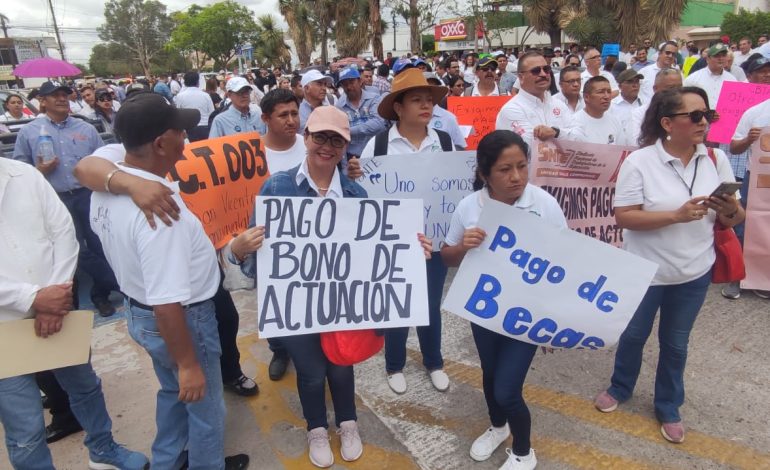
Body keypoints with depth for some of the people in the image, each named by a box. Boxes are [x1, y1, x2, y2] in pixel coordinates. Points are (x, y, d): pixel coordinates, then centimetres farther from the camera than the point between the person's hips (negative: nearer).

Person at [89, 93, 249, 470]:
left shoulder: (105, 190, -6)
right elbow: (168, 303, -33)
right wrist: (188, 363, -23)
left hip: (137, 311, 9)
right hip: (180, 320, -9)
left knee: (173, 392, 31)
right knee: (205, 407, 17)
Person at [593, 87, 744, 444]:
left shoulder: (716, 159, -4)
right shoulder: (639, 161, -15)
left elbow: (732, 219, 1)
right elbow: (623, 217, -19)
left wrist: (732, 210, -22)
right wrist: (677, 215, -29)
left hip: (694, 272, 3)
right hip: (644, 271, -3)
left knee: (675, 343, 18)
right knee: (634, 335, 17)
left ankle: (669, 408, 39)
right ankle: (619, 388, 43)